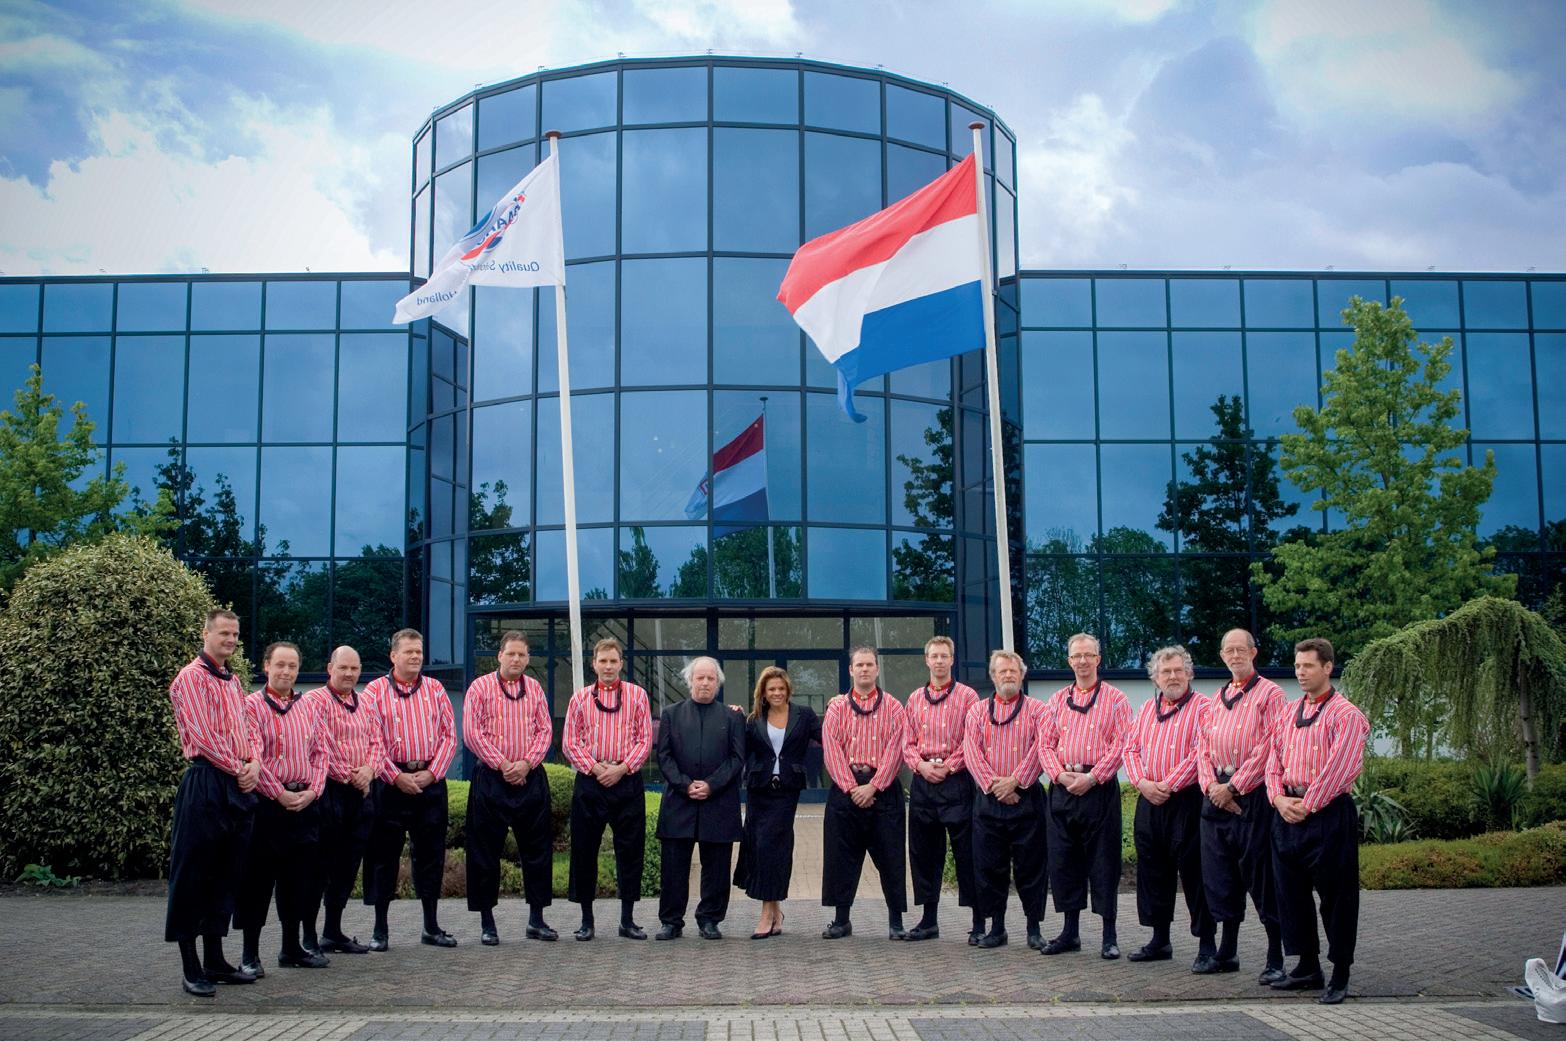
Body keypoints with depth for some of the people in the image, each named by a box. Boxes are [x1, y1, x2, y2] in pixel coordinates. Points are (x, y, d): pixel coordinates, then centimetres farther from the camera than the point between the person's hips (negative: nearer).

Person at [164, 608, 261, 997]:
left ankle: (215, 961, 19)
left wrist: (255, 764, -2)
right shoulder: (192, 677, -7)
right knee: (192, 877, -2)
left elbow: (249, 729, 17)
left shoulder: (232, 681, 18)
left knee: (225, 875, 12)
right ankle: (191, 968, 2)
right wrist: (238, 769, -10)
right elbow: (204, 735, -15)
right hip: (206, 785, -8)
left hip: (239, 786, 9)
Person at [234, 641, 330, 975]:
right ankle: (250, 953, 9)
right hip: (267, 803, -5)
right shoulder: (252, 705, -6)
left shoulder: (310, 706, 11)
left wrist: (313, 790, -3)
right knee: (257, 880, 1)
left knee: (300, 878, 10)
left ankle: (292, 947, 21)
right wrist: (280, 795, -14)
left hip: (306, 804, 5)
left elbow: (320, 751, 11)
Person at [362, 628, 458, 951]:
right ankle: (380, 929, 11)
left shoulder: (435, 689, 10)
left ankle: (431, 927, 16)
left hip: (431, 781, 3)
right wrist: (396, 777, -13)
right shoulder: (375, 691, 1)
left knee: (431, 853, 7)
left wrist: (432, 773, -6)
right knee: (384, 855, 2)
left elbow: (450, 734, 6)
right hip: (391, 781, -3)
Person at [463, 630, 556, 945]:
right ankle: (487, 922, 9)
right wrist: (503, 765, -12)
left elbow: (545, 730, 7)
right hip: (491, 778, -3)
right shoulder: (480, 687, 0)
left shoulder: (535, 689, 12)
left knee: (537, 847, 5)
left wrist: (527, 763, -9)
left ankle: (536, 919, 14)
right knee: (485, 850, 0)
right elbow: (471, 733, -7)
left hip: (531, 777, 3)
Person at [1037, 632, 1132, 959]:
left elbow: (1121, 744, -7)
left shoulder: (1115, 699, 2)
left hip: (1099, 787, -4)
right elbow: (1045, 743, 9)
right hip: (1063, 787, 4)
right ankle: (1070, 931, 17)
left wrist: (1091, 778, -14)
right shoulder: (1058, 700, 14)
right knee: (1063, 859, 7)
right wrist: (1061, 775, -8)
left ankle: (1109, 936, 7)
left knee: (1103, 861, -1)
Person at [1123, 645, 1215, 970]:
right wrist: (1142, 782, -6)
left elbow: (1201, 751, -15)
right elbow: (1131, 747, 11)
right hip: (1149, 801, 6)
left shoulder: (1201, 705, -4)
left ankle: (1207, 946, 4)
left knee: (1194, 872, -4)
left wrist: (1168, 785, -16)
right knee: (1152, 871, 11)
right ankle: (1160, 940, 22)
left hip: (1187, 800, -6)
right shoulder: (1148, 708, 16)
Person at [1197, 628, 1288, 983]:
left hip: (1253, 795, -6)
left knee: (1261, 878, -5)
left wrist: (1234, 786, -14)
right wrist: (1211, 784, -3)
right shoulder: (1215, 700, 19)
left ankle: (1276, 960, 2)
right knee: (1220, 877, 10)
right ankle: (1227, 953, 21)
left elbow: (1268, 747, -12)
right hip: (1217, 794, 7)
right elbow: (1203, 747, 15)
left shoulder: (1270, 693, -2)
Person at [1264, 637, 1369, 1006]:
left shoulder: (1345, 715, -7)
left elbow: (1339, 767, -16)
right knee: (1291, 890, 11)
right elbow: (1273, 760, 12)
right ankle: (1308, 967, 23)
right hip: (1288, 811, 7)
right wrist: (1280, 798, -5)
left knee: (1336, 895, 0)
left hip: (1329, 811, -7)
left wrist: (1307, 805, -15)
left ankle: (1340, 975, 9)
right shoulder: (1288, 714, 15)